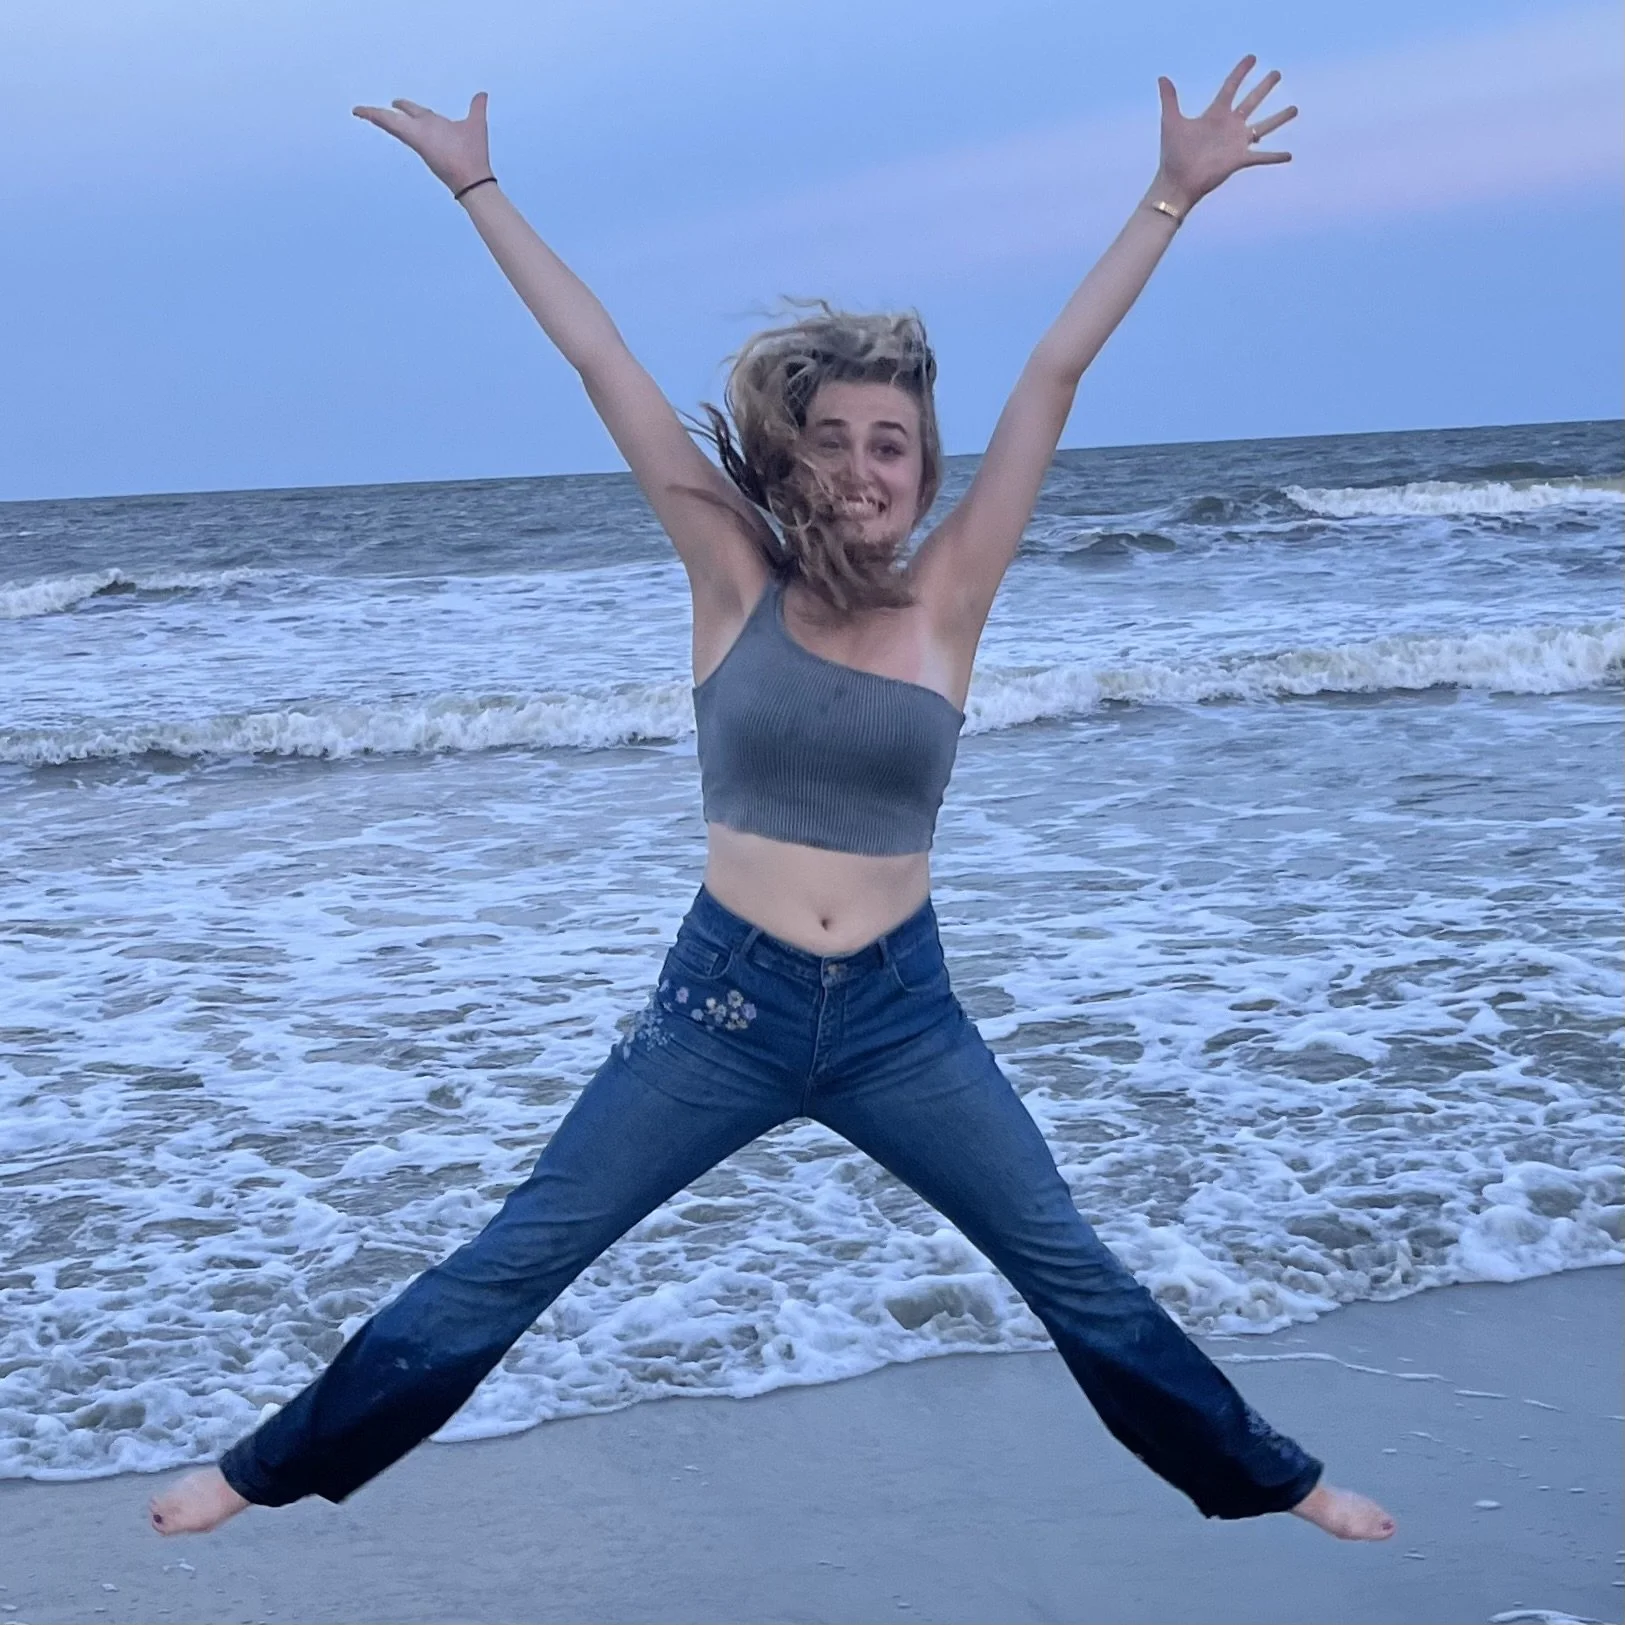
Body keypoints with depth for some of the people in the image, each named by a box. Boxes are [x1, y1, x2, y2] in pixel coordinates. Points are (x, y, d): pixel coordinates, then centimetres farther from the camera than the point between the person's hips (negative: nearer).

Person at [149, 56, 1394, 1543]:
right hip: (722, 1002, -1)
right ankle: (268, 1470, 19)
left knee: (1082, 1282, 9)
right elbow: (600, 359, -5)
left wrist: (1173, 197, -3)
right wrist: (477, 186, -2)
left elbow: (1055, 373, -5)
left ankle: (1270, 1482, 29)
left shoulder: (946, 598, -3)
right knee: (501, 1275, 4)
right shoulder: (737, 582, -4)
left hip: (901, 1015, 1)